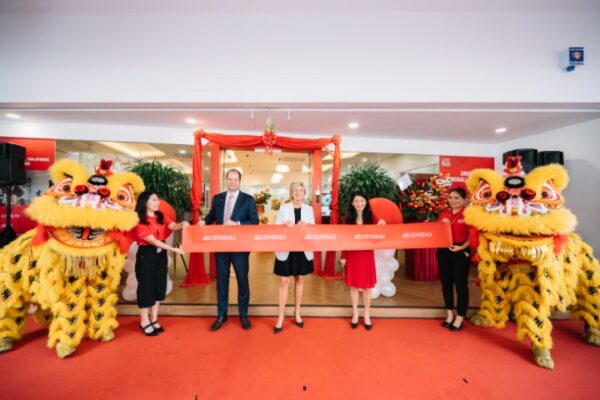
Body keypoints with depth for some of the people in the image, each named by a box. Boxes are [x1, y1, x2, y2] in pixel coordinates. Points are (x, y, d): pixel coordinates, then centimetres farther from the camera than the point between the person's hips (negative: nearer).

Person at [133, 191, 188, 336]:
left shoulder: (161, 216, 6)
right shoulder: (139, 221, -13)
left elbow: (173, 226, -10)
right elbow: (152, 240, -19)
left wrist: (182, 225, -34)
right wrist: (173, 249, -25)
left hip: (161, 254, 6)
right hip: (146, 255, -6)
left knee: (159, 286, 12)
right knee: (146, 287, 5)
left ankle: (154, 320, 27)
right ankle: (144, 322, 22)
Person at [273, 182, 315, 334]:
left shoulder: (309, 209, 4)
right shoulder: (284, 208, -1)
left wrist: (306, 225, -17)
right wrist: (285, 225, -21)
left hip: (303, 250, 2)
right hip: (286, 249, -2)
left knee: (300, 280, 14)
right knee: (284, 281, 2)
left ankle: (297, 312, 31)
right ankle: (281, 315, 18)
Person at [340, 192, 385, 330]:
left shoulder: (371, 218, 2)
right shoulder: (348, 218, 0)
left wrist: (380, 226, -19)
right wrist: (343, 256, -4)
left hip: (367, 255, 1)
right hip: (352, 255, 0)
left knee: (367, 286, 9)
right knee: (354, 285, 10)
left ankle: (367, 315, 27)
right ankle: (355, 314, 27)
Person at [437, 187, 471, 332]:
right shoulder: (444, 214, 10)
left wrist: (462, 247, -21)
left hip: (461, 252, -5)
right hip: (443, 251, 5)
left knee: (460, 284, 5)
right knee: (446, 283, 13)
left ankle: (460, 318, 21)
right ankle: (450, 314, 30)